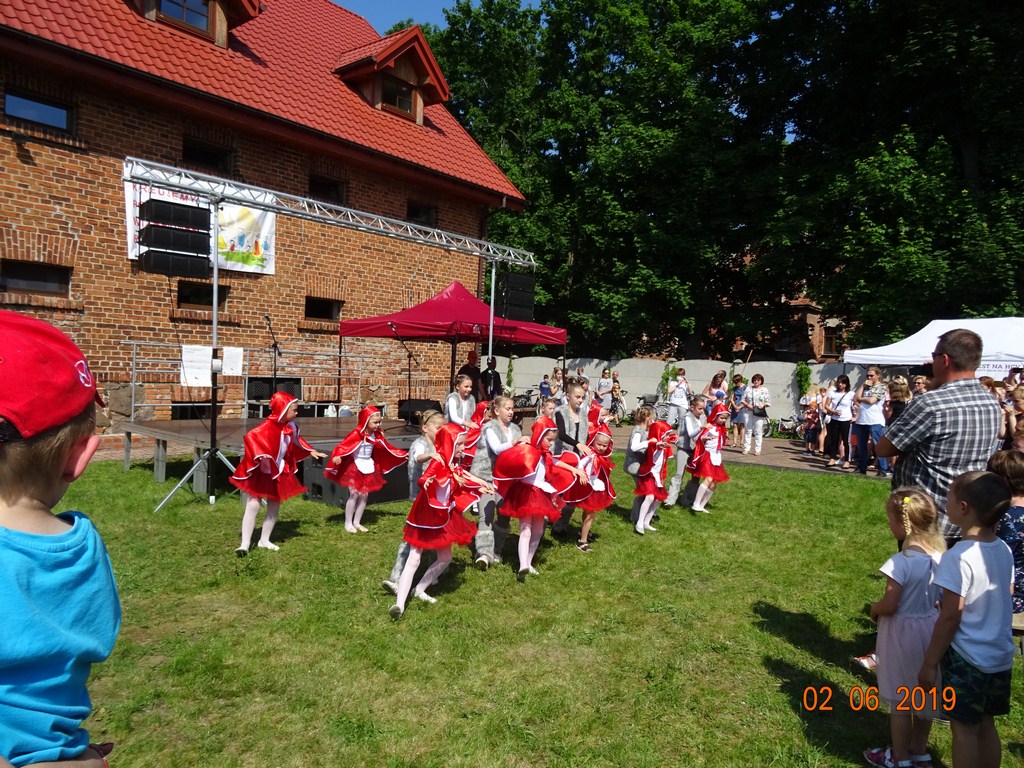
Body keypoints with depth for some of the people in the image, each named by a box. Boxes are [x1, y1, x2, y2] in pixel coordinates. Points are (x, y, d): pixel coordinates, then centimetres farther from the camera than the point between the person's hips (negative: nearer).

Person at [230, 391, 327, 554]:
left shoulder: (290, 426, 1)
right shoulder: (268, 426, -25)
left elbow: (296, 441, 20)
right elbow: (250, 437, -37)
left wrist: (311, 451, 24)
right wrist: (260, 456, -47)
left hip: (278, 472, 8)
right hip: (259, 472, -8)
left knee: (274, 507, 11)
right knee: (253, 505, -8)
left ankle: (264, 540, 23)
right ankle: (245, 544, -3)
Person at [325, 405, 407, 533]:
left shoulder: (376, 435, 2)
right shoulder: (356, 434, -19)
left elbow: (388, 448, 11)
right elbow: (343, 446, -27)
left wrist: (403, 454, 13)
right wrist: (338, 456, -47)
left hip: (368, 467, 6)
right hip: (354, 466, -6)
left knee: (364, 495, 7)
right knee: (354, 494, -7)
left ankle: (357, 522, 19)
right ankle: (348, 523, 6)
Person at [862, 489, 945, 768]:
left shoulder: (900, 563, -28)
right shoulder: (940, 556, -7)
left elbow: (889, 605, -23)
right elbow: (939, 596, 5)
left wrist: (874, 609, -3)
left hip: (902, 632, -7)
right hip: (931, 627, 7)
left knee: (899, 700, 11)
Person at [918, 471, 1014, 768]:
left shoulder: (959, 557, -23)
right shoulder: (1004, 550, -1)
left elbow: (950, 617, -20)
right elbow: (1004, 598, 11)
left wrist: (930, 662, -11)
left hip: (966, 658, -7)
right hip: (1000, 655, 7)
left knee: (964, 728, 6)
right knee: (986, 725, 18)